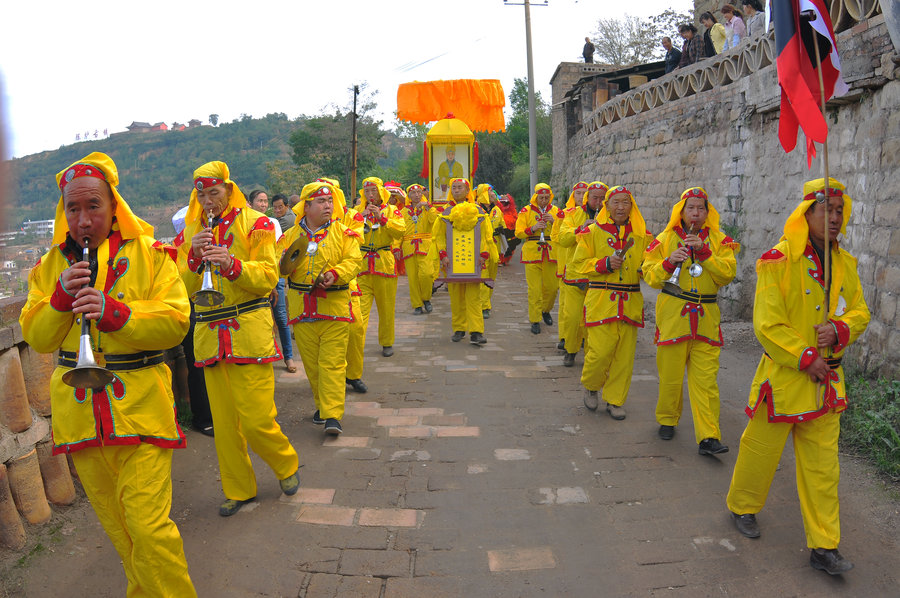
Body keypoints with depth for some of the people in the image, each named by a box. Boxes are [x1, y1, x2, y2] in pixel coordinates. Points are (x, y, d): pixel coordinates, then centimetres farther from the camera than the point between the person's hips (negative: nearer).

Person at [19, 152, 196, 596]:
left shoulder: (148, 255, -2)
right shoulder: (52, 264, 10)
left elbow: (175, 322, -10)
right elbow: (36, 339, 5)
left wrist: (113, 310, -22)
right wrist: (61, 297, -11)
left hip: (140, 406, -4)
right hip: (78, 407, 4)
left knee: (148, 525, -8)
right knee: (115, 523, 15)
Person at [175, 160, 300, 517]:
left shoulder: (253, 223, 1)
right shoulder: (189, 231, 13)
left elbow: (268, 277, -6)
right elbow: (184, 288, 7)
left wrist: (232, 264, -22)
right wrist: (195, 257, -11)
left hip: (249, 330, -4)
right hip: (209, 334, 4)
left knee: (256, 418, -6)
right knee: (224, 421, 8)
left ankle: (286, 465, 22)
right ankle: (238, 489, 24)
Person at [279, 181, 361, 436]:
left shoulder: (344, 233, 3)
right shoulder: (290, 236, 10)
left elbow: (352, 262, -5)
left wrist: (335, 274, -24)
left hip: (334, 308, -3)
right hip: (302, 308, 3)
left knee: (333, 362, -7)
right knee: (311, 362, 11)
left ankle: (333, 415, -6)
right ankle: (323, 405, 28)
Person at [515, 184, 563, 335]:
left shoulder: (556, 211, 10)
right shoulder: (526, 211, 3)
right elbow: (518, 232, 0)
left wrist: (554, 222, -11)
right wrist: (533, 228, -15)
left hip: (551, 253, 2)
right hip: (532, 253, -2)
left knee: (552, 286, 6)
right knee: (534, 289, -4)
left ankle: (545, 310, 34)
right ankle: (535, 320, 5)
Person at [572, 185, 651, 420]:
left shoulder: (642, 235, 10)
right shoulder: (593, 232, 1)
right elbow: (579, 263, 1)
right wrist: (604, 264, -14)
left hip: (630, 302, 3)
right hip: (601, 300, -3)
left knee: (624, 354, 4)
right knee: (601, 350, -8)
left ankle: (615, 400, 21)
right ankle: (590, 386, 23)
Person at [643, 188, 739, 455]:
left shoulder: (718, 240, 7)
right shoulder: (666, 238, 5)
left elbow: (728, 273, -6)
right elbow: (650, 276, 2)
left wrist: (703, 251, -17)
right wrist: (669, 262, -16)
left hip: (706, 317, 1)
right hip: (673, 315, 0)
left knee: (705, 379, -4)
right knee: (671, 375, 6)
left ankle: (708, 437, -1)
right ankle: (667, 420, 29)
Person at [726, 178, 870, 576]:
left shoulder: (845, 264, 5)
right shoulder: (777, 261, -15)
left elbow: (859, 313, 10)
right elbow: (768, 325, -17)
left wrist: (839, 330, -11)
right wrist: (806, 359, -17)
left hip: (826, 380, 6)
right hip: (783, 376, -5)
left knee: (823, 467, 11)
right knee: (761, 451, 11)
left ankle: (824, 547, 21)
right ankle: (741, 506, 37)